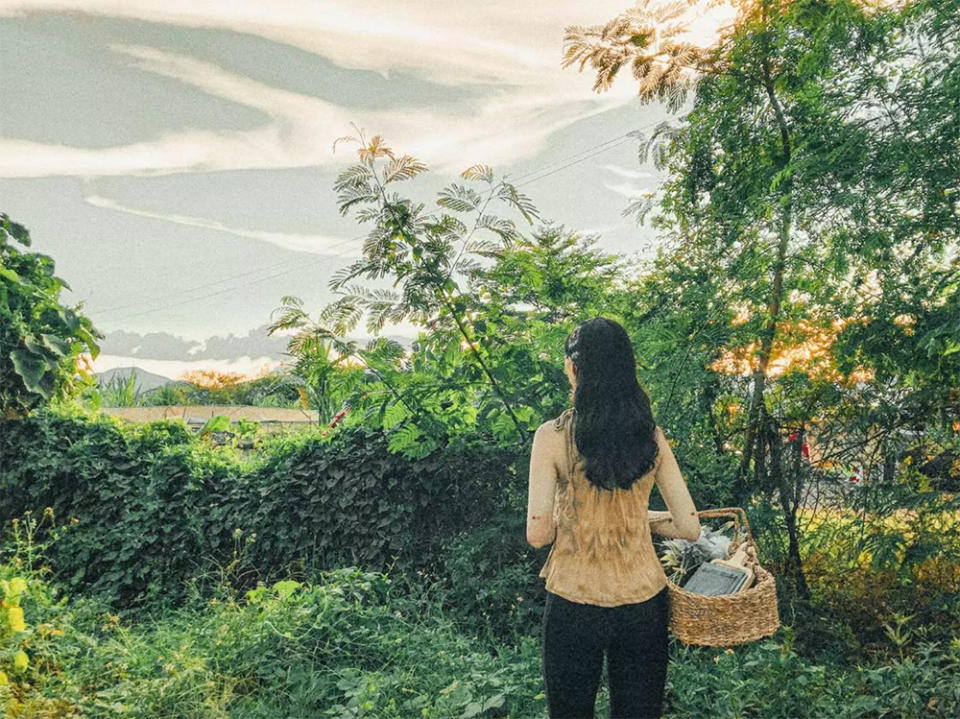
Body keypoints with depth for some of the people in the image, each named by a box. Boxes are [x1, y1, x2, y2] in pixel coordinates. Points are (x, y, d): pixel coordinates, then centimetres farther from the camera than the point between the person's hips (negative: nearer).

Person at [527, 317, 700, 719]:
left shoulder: (553, 436, -14)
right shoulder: (652, 437, -4)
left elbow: (537, 534, -13)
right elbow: (689, 527, -1)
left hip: (574, 606, -3)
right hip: (644, 601, 3)